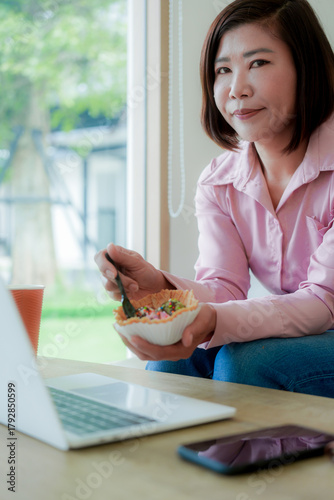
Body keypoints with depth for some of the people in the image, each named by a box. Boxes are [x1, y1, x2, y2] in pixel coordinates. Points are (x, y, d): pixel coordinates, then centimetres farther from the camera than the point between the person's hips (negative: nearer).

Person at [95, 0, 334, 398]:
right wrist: (160, 287, -32)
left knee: (242, 361, -28)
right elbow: (225, 289, -9)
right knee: (175, 359, -20)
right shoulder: (217, 183, 1)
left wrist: (215, 321, -39)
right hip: (290, 333, 4)